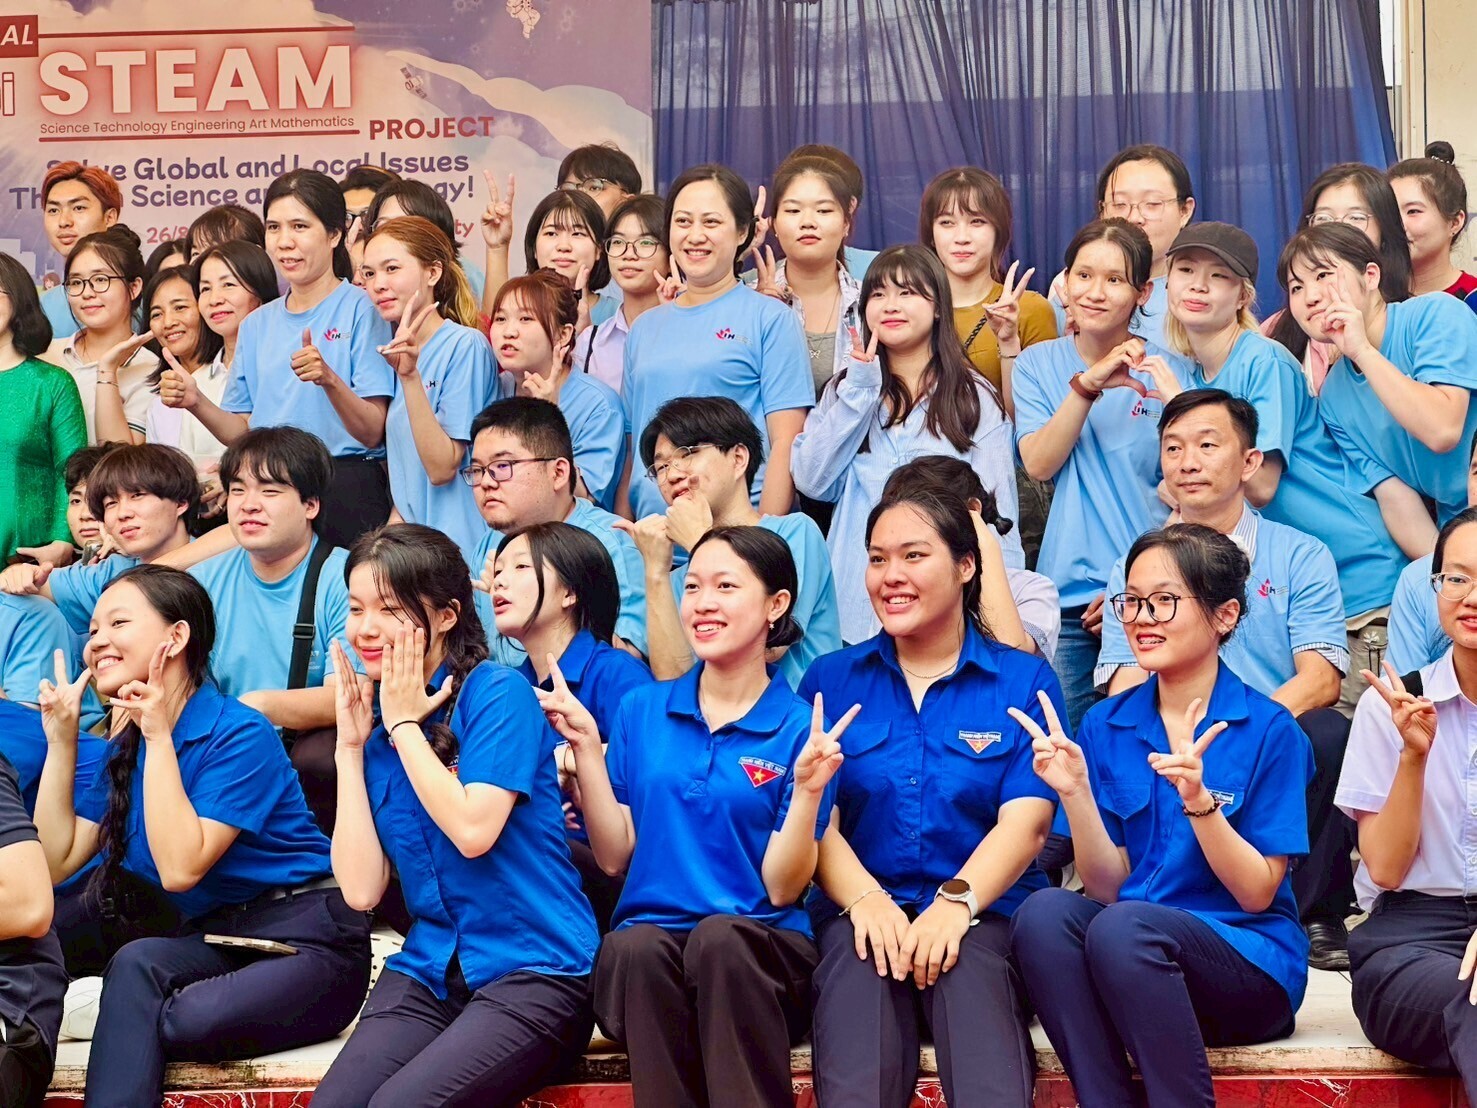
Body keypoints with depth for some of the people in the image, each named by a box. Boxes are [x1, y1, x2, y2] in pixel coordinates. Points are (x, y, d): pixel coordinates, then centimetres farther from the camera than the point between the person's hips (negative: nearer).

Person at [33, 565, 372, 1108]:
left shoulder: (239, 734, -13)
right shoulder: (125, 748, 9)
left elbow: (181, 868, -22)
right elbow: (56, 861, 1)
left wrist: (159, 736, -17)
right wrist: (61, 740, 0)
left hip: (305, 945, -6)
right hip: (216, 940, 6)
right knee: (136, 965, -28)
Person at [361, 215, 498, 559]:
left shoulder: (465, 345, -11)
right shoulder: (395, 352, 12)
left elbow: (442, 468, -17)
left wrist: (411, 376, -23)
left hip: (458, 543, -7)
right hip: (409, 542, 7)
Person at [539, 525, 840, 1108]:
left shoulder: (803, 729, 2)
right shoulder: (642, 710, 12)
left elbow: (782, 889, -3)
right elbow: (615, 857, 6)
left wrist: (807, 791, -16)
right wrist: (586, 746, -1)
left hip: (762, 956, -2)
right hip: (653, 932, 2)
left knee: (718, 937, -36)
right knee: (633, 948, -33)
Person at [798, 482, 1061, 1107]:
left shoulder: (1025, 681, 11)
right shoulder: (832, 680, 15)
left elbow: (1025, 822, -2)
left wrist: (956, 902, -21)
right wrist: (866, 900, -17)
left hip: (985, 914, -1)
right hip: (860, 910, 1)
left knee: (969, 964, -37)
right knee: (857, 962, -35)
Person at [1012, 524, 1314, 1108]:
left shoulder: (1269, 729, -3)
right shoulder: (1105, 727, 9)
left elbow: (1258, 893, -5)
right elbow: (1107, 886, 5)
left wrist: (1198, 800, -20)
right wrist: (1075, 792, -11)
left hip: (1247, 962, -4)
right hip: (1127, 955, 4)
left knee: (1123, 927, -34)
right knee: (1043, 912, -28)